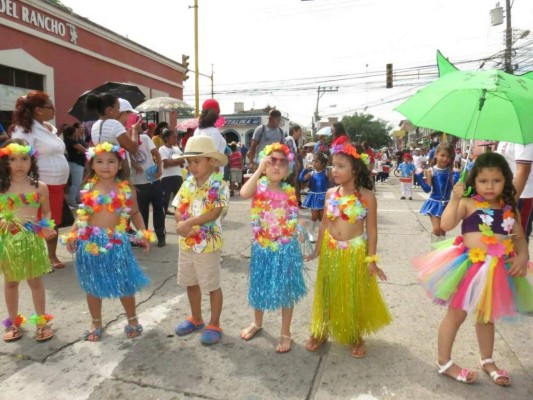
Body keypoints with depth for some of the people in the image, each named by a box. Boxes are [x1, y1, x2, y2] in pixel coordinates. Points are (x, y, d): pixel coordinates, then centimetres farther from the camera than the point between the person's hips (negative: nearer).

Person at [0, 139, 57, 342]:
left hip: (32, 240, -1)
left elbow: (46, 212, 5)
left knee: (35, 281, 11)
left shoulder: (39, 187, -2)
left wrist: (46, 226, -13)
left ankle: (41, 320, 25)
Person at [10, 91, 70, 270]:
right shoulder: (25, 130, -11)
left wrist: (62, 183, 21)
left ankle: (52, 256, 25)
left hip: (57, 184, 8)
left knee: (54, 222, 14)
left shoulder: (49, 128, 15)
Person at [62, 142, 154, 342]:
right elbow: (82, 215, 8)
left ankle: (132, 319, 29)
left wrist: (143, 233, -5)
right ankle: (96, 323, 33)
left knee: (124, 284, 8)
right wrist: (72, 235, -1)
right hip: (91, 242, 2)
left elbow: (135, 213, 5)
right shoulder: (89, 188, 1)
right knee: (92, 285, 14)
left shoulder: (126, 189, -3)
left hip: (117, 242, -2)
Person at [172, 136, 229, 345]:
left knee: (212, 286, 7)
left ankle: (214, 325, 23)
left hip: (208, 244, -7)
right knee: (191, 283, 20)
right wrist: (181, 223, -16)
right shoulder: (188, 183, 4)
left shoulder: (219, 185, -14)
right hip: (186, 243, 7)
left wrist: (189, 222, -24)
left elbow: (215, 213, -22)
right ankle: (196, 318, 40)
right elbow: (178, 209, 4)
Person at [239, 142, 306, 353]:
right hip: (262, 247, 0)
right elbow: (244, 194, -32)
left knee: (285, 290, 10)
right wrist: (259, 169, -30)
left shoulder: (289, 191, -4)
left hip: (285, 248, 0)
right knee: (260, 286, 18)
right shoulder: (258, 185, -9)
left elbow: (294, 219, 5)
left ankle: (285, 333, 28)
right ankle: (257, 323, 44)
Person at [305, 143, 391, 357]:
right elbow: (325, 224, 6)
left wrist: (371, 259, -9)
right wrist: (317, 250, 9)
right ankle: (321, 331, 33)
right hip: (330, 251, 3)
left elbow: (372, 230, -8)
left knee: (356, 296, 12)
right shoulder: (330, 193, -1)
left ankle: (357, 337, 32)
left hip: (355, 252, -3)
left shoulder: (367, 196, -12)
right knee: (328, 294, 15)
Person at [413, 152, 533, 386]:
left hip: (497, 271, 5)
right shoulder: (468, 204, -10)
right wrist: (455, 198, -27)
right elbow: (446, 225, -22)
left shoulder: (509, 209, 4)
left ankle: (487, 361, 43)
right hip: (468, 267, -5)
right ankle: (444, 362, 24)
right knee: (456, 314, 7)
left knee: (487, 316, 23)